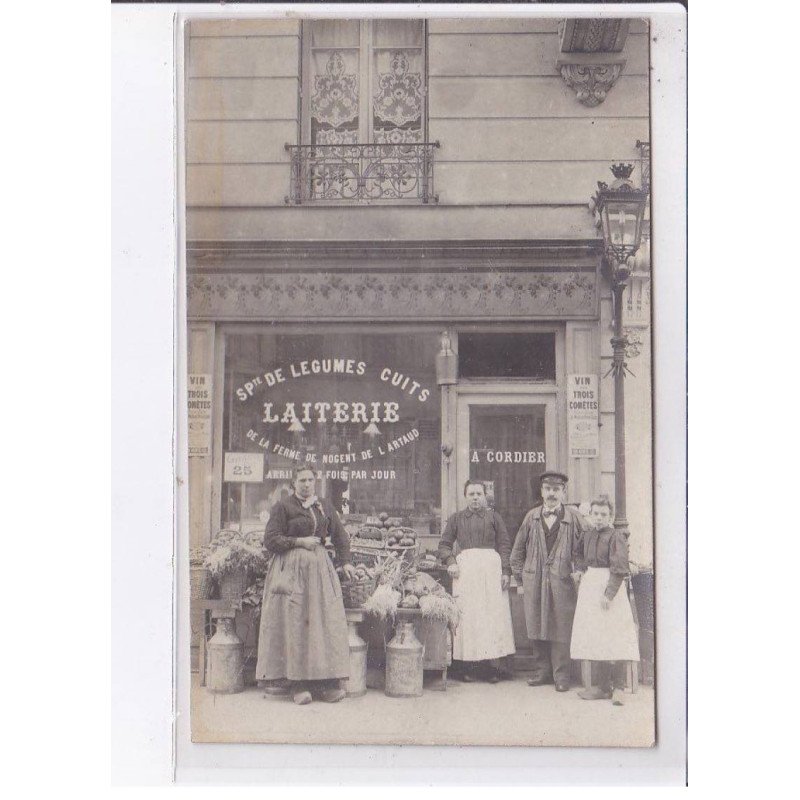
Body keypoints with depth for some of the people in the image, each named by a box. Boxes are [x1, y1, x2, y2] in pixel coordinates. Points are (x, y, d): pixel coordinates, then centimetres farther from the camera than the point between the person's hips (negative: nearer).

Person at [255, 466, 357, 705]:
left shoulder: (325, 506, 14)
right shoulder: (283, 507, 0)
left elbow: (339, 535, 20)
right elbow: (270, 540, -4)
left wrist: (345, 561, 10)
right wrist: (299, 542, -10)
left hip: (320, 568, 4)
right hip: (291, 570, -4)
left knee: (326, 623, -4)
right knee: (295, 625, -7)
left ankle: (325, 682, -3)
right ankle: (298, 684, -4)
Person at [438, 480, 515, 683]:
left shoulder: (493, 517, 14)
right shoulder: (456, 518, 15)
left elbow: (504, 545, 9)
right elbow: (444, 544, 15)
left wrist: (506, 571, -2)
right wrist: (450, 562, -4)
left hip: (491, 567, 0)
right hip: (465, 567, 0)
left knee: (493, 613, -5)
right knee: (467, 615, -4)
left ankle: (489, 662, -2)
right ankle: (470, 664, -1)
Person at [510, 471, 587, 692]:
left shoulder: (574, 519, 0)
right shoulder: (531, 517, 8)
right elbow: (518, 550, 15)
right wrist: (520, 577, 11)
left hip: (562, 582, -3)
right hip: (534, 581, 3)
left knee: (561, 630, -1)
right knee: (536, 628, 7)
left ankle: (561, 675, 8)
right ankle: (542, 671, 18)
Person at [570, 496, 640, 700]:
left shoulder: (615, 537, -13)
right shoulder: (588, 535, 9)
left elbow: (619, 569, -17)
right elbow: (581, 555, 29)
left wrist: (609, 593, -21)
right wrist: (579, 569, 10)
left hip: (606, 585, -8)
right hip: (589, 584, 8)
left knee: (602, 638, -7)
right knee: (592, 638, 12)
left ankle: (604, 688, 0)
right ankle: (602, 683, 21)